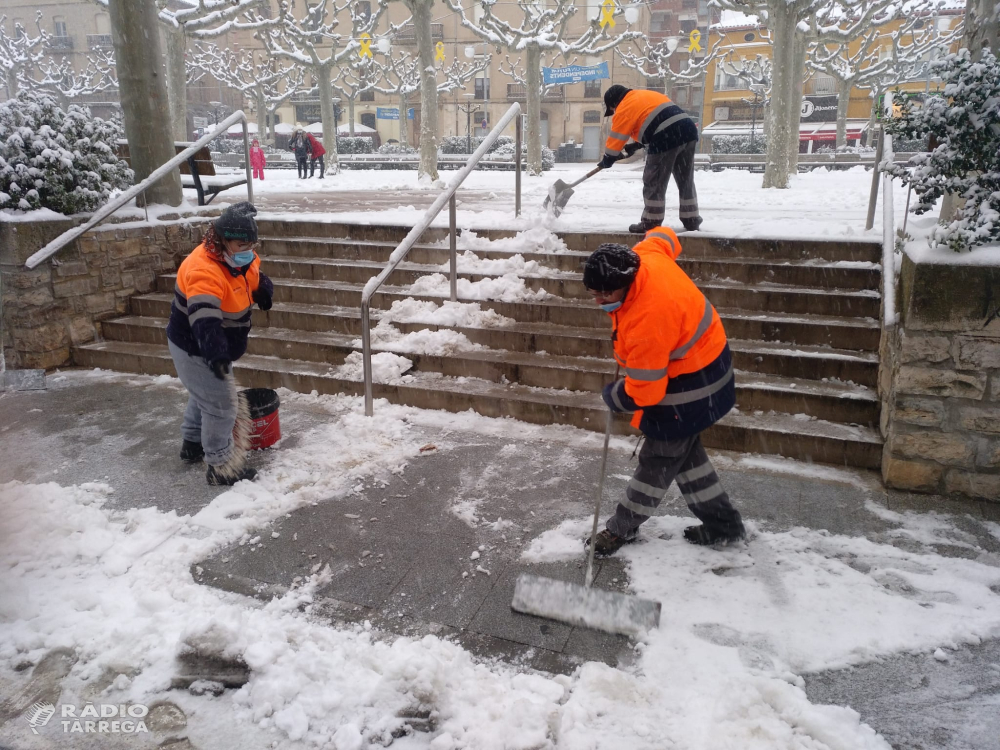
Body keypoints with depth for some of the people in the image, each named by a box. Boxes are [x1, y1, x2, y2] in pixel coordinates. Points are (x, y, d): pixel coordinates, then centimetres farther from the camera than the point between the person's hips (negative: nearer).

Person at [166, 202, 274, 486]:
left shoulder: (243, 260, -4)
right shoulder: (203, 271, -34)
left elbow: (256, 281, 14)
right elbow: (204, 320, -46)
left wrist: (263, 290, -11)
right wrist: (216, 355, -57)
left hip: (215, 347, 10)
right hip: (194, 350, -10)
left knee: (204, 395, 28)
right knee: (220, 404, -5)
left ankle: (193, 443, 51)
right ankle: (220, 466, 9)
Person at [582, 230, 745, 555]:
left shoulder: (647, 322, -39)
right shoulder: (646, 256, -14)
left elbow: (644, 391, -30)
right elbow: (662, 236, 12)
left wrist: (613, 396, -8)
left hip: (690, 386, -10)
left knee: (659, 458, 5)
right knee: (683, 450, 20)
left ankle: (622, 528, 21)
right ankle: (722, 522, 32)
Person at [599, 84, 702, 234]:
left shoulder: (624, 108, 2)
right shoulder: (646, 96, 28)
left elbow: (616, 137, 5)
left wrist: (608, 159, 18)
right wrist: (635, 145, 35)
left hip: (667, 139, -9)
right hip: (688, 130, 9)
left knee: (654, 182, 3)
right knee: (686, 180, 16)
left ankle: (651, 222, 7)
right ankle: (691, 220, 23)